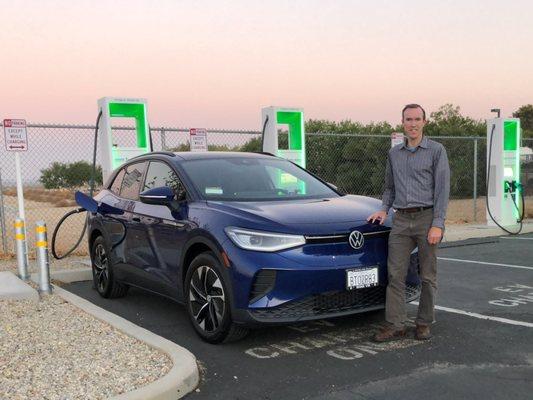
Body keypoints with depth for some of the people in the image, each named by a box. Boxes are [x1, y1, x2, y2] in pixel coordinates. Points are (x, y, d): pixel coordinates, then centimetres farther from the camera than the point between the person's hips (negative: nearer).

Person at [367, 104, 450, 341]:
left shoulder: (436, 151, 0)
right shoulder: (394, 153, 14)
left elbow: (442, 188, -5)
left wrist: (437, 224, -13)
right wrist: (384, 209, 6)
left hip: (427, 218, -3)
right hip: (401, 220, 4)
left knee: (428, 276, 4)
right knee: (395, 274, -1)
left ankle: (424, 324, 17)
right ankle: (395, 325, 4)